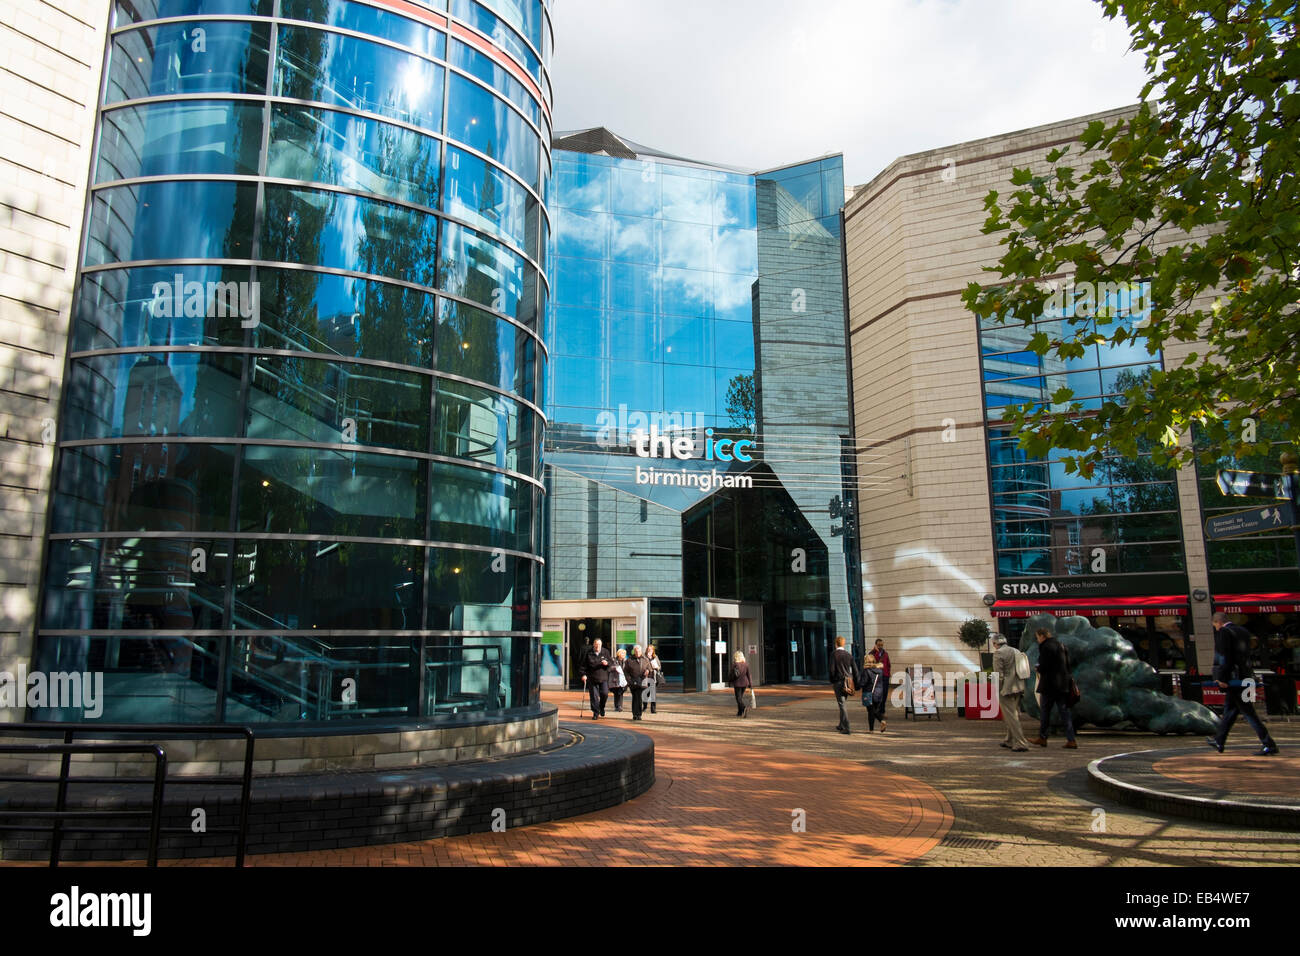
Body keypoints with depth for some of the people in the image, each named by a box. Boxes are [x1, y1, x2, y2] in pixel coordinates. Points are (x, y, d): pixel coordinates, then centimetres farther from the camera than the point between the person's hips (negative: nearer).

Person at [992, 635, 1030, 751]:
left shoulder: (998, 653, -10)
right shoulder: (1017, 651, 14)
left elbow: (999, 674, -15)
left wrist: (997, 691, -8)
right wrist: (1021, 689, 19)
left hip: (1007, 689, -9)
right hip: (1018, 688, 9)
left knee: (1011, 716, -6)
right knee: (1014, 714, 17)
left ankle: (1021, 744, -9)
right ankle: (1009, 741, 28)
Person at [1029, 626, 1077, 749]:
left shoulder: (1046, 647, -14)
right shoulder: (1060, 645, 12)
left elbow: (1043, 667, -18)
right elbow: (1068, 664, 16)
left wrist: (1038, 668, 3)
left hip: (1049, 684, -7)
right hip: (1062, 684, 8)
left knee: (1045, 711, 5)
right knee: (1064, 711, 6)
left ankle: (1042, 737, 14)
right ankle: (1071, 740, 2)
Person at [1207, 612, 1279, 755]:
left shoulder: (1223, 632, -11)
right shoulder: (1243, 631, 14)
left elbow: (1224, 656, -18)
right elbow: (1246, 655, 16)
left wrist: (1221, 678, -16)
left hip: (1233, 678, -9)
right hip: (1244, 677, 9)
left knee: (1248, 711, -5)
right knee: (1229, 709, 16)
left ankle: (1268, 744, -7)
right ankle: (1219, 741, 25)